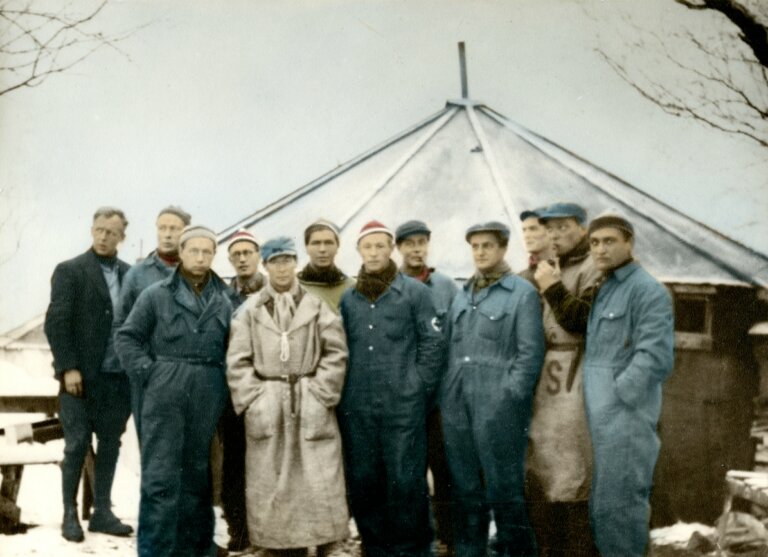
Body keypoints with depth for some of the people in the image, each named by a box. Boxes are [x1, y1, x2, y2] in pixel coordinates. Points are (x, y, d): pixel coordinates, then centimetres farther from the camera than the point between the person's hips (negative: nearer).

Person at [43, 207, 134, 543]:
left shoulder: (129, 274, 9)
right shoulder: (70, 271, -1)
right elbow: (56, 322, -7)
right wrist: (68, 368, -13)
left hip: (119, 376, 4)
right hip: (82, 376, -4)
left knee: (109, 446, 9)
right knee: (77, 445, 2)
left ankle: (102, 512, 19)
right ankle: (70, 515, 14)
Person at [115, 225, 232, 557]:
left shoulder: (222, 301, 11)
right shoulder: (156, 295, 2)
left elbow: (230, 348, 16)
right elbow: (127, 338, 4)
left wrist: (221, 380, 3)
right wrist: (148, 373, -5)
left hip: (209, 399, 3)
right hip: (165, 395, -3)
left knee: (198, 474, 11)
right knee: (160, 474, -4)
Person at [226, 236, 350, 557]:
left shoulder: (316, 306, 5)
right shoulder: (250, 309, 6)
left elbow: (336, 353, 1)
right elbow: (237, 362, 3)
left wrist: (320, 394, -6)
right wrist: (252, 400, -6)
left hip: (310, 407, -1)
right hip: (267, 408, 1)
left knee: (317, 485, -1)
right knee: (270, 488, 3)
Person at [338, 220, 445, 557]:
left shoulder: (415, 292, -1)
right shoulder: (348, 298, 11)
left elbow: (432, 343, -2)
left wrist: (418, 388, -4)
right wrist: (345, 390, 8)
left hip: (404, 406, -4)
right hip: (356, 408, 4)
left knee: (405, 481, -1)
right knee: (362, 481, 9)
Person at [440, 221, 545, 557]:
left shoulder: (523, 293, -1)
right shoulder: (462, 295, 18)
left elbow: (531, 353, -7)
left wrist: (508, 400, -13)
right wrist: (445, 395, 9)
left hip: (498, 408, -6)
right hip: (457, 407, 6)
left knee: (505, 488, -1)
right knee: (464, 488, 12)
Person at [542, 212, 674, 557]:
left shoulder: (648, 290, -11)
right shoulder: (602, 290, 17)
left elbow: (655, 358, -19)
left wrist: (617, 398, -17)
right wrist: (551, 286, 2)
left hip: (625, 418, -9)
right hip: (598, 418, 9)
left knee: (617, 505, -3)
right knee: (600, 505, 16)